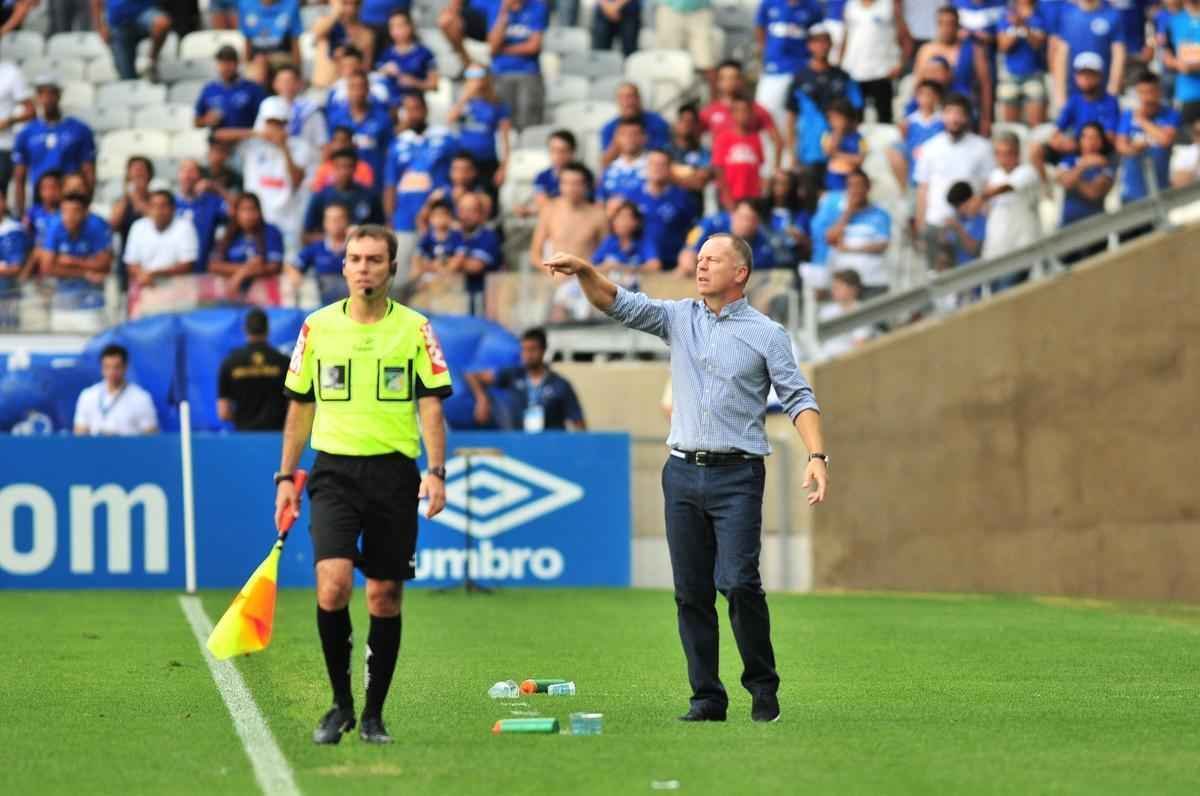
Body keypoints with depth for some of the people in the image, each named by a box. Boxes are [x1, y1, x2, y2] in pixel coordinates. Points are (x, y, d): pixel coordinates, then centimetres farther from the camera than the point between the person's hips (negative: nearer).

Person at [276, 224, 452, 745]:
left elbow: (431, 404, 0)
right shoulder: (317, 327, 6)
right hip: (334, 469, 0)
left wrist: (436, 471, -12)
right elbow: (300, 406, 13)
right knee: (333, 582, -18)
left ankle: (374, 714, 14)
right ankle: (340, 703, -3)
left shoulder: (415, 328, 2)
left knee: (385, 596, 3)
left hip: (394, 472, 0)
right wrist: (286, 477, 9)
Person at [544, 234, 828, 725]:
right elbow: (617, 304, 3)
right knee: (691, 592, 3)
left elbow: (798, 398, -3)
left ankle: (763, 687, 2)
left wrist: (817, 456, -16)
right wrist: (584, 272, -16)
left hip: (736, 476, -4)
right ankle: (707, 698, 8)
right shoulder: (678, 318, 12)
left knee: (737, 582, -14)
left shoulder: (767, 334, 1)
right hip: (682, 472, 4)